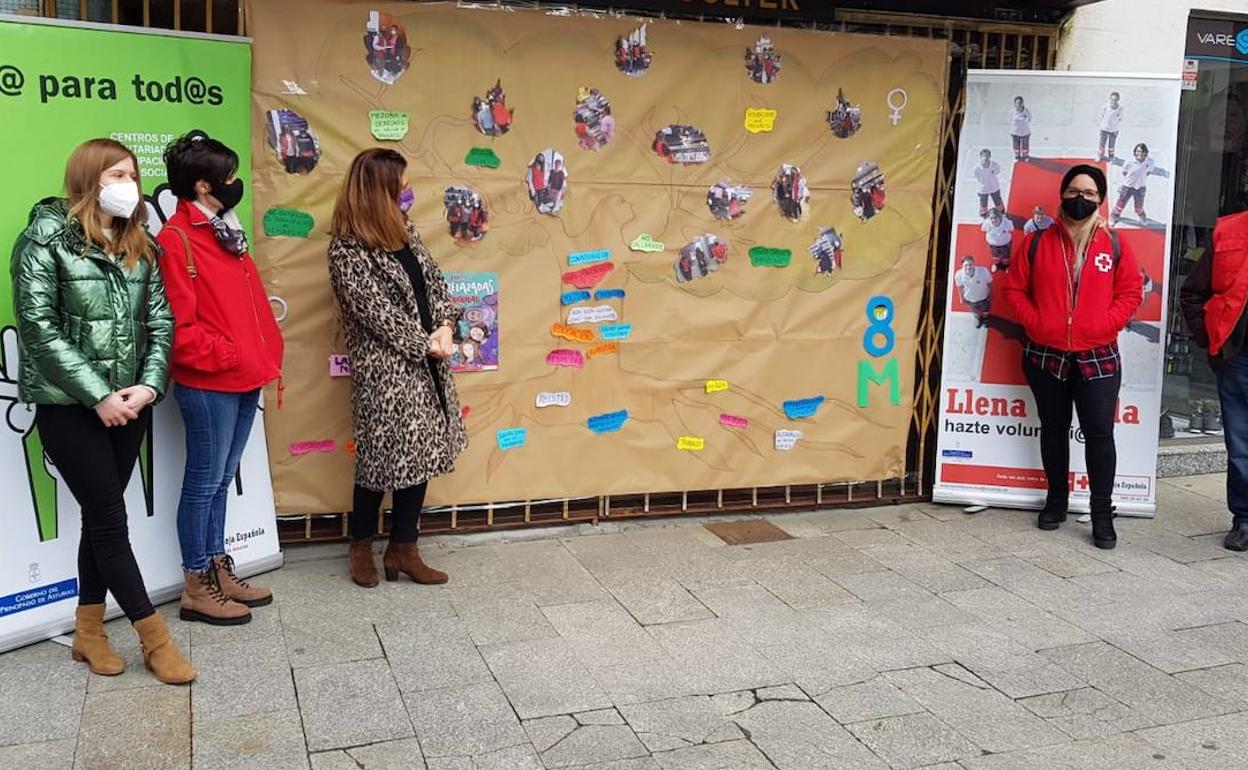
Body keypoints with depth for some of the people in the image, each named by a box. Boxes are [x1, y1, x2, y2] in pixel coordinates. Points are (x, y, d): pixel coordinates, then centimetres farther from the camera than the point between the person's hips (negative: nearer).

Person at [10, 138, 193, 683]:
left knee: (101, 515, 11)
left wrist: (148, 385, -10)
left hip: (129, 403, 5)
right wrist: (98, 395, -16)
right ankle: (154, 638, 5)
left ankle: (88, 630, 23)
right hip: (68, 404, -5)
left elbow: (160, 322, 6)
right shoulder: (45, 239, -6)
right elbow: (38, 326, -12)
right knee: (109, 517, -2)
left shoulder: (141, 247, 10)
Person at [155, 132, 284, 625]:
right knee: (204, 483, 2)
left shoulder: (225, 231, 14)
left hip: (244, 380, 9)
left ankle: (219, 571, 27)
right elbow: (179, 324, -19)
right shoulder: (176, 239, -13)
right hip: (208, 384, -8)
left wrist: (268, 353, 8)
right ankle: (197, 588, 13)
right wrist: (227, 355, -16)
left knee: (221, 480, 16)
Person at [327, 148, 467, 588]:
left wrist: (445, 326, -6)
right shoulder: (347, 250, -13)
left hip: (424, 363, 8)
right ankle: (362, 547, 25)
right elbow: (376, 310, -17)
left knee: (422, 452, 9)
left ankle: (403, 549, 20)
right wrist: (426, 342, -13)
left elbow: (433, 280, 10)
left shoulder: (402, 229, 10)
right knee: (381, 457, 3)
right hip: (384, 369, -8)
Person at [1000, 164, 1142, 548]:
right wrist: (1034, 321, -8)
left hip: (1098, 358, -1)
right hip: (1046, 356, 1)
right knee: (1053, 429, 12)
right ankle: (1056, 498, 27)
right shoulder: (1036, 243, 2)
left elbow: (1130, 293, 3)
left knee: (1099, 432, -4)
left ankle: (1102, 511, 5)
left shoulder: (1115, 245, 2)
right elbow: (1014, 288, 5)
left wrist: (1105, 324, -11)